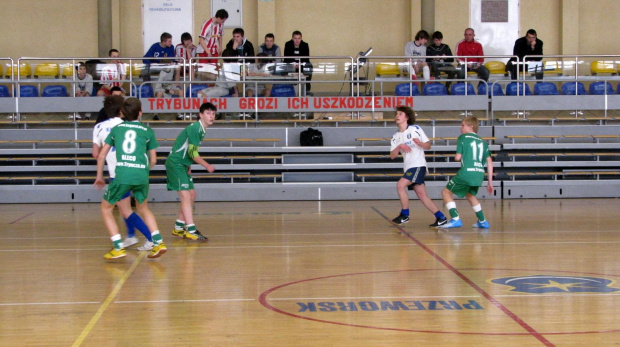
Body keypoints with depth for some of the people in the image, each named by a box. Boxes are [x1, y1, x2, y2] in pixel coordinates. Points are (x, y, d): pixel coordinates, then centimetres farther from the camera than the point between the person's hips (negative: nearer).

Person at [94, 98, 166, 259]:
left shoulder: (116, 129, 15)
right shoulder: (148, 131, 13)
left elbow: (101, 156, 16)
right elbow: (153, 160, 15)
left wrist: (99, 177, 28)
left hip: (121, 175, -2)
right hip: (141, 176, 2)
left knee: (106, 208, 16)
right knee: (143, 208, 26)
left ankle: (118, 248, 5)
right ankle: (158, 242, 13)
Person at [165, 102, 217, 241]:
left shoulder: (201, 130, 12)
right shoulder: (195, 128, -17)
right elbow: (193, 152, -20)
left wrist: (188, 166, 11)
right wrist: (207, 166, -10)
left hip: (182, 165, 10)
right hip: (175, 163, -10)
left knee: (192, 195, 11)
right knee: (186, 196, -14)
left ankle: (178, 228, 19)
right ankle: (191, 230, -17)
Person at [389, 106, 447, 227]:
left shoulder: (415, 129, -2)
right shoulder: (395, 136, 12)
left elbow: (428, 146, -1)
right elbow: (392, 156, 4)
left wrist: (420, 143, -22)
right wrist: (400, 146, -14)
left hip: (418, 165, -7)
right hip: (408, 167, 7)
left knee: (400, 185, -20)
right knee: (422, 196, 3)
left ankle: (404, 215, -8)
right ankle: (441, 218, 9)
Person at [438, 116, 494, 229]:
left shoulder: (462, 138, 2)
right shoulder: (482, 141, 17)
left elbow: (458, 157, -6)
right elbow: (489, 161, 12)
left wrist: (456, 157, 19)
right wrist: (490, 182, 15)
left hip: (466, 172, -6)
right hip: (480, 174, 6)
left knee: (446, 192, 7)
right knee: (470, 194, 32)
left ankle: (455, 219, -8)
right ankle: (482, 221, 29)